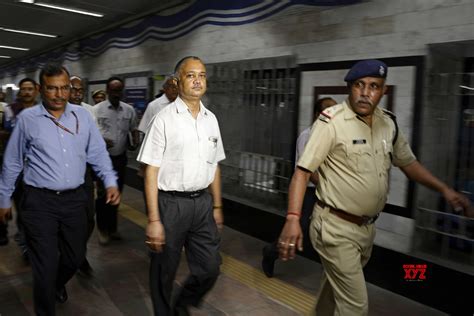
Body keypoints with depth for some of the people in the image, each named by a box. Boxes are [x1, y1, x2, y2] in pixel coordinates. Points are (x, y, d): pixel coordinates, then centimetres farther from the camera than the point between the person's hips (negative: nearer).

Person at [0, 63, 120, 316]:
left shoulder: (83, 116, 3)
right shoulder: (27, 118, -4)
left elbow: (98, 153, 6)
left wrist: (111, 182, -6)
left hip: (75, 199, 3)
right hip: (40, 202, -3)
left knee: (75, 257, 17)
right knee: (45, 265, 1)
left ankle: (58, 284, 51)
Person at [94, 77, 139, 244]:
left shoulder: (129, 110, 4)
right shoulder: (97, 109, -5)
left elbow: (134, 129, 10)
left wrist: (136, 143, -8)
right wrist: (100, 140, -23)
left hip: (120, 157, 3)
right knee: (102, 194, 1)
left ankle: (112, 227, 28)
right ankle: (102, 229, 18)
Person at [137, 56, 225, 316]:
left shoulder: (211, 119, 7)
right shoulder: (164, 119, -9)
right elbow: (151, 171, -11)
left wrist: (217, 206, 14)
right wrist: (154, 220, -14)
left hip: (203, 202, 5)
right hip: (171, 203, -5)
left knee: (210, 268, 13)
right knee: (164, 272, 12)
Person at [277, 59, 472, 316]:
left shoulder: (388, 123, 4)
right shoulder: (331, 121, -17)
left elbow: (408, 162, 18)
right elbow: (302, 171, -20)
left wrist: (444, 190, 8)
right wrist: (293, 219, -31)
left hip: (367, 227, 7)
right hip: (336, 227, -6)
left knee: (337, 285, 25)